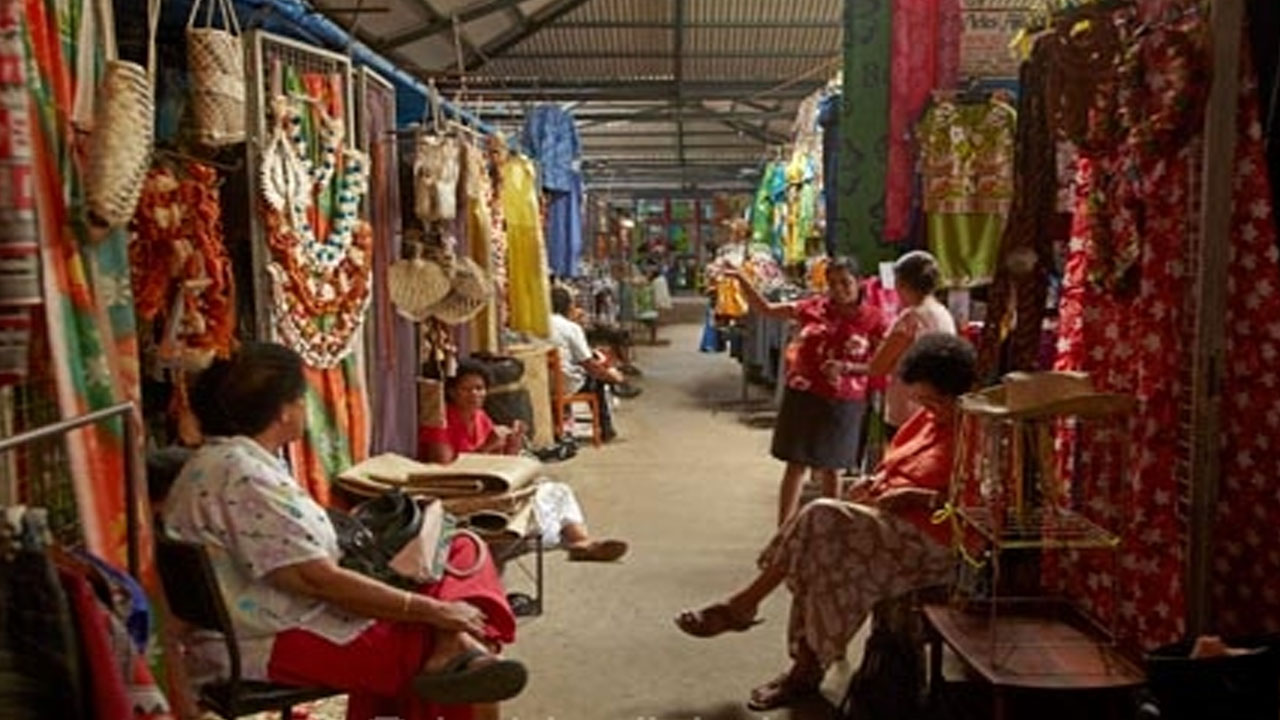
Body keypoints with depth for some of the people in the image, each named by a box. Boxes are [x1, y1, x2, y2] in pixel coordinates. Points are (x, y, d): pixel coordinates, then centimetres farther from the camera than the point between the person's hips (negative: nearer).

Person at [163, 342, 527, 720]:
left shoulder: (231, 461, 12)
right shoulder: (242, 477, -22)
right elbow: (319, 579, -25)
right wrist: (431, 610, -21)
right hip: (272, 645, -10)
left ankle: (455, 650, -22)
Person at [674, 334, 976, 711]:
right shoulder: (929, 419, 17)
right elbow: (895, 461, 27)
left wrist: (919, 497, -19)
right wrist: (876, 480, 5)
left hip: (929, 538, -8)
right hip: (886, 519, 8)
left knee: (824, 521, -24)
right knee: (819, 555, -19)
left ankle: (742, 605, -12)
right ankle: (805, 668, -12)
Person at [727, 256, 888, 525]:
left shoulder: (872, 320, -5)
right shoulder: (814, 307, 0)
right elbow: (765, 308, 4)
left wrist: (847, 368, -18)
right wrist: (741, 279, -7)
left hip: (843, 403, -1)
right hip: (803, 395, 1)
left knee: (830, 468, 12)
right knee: (796, 463, 3)